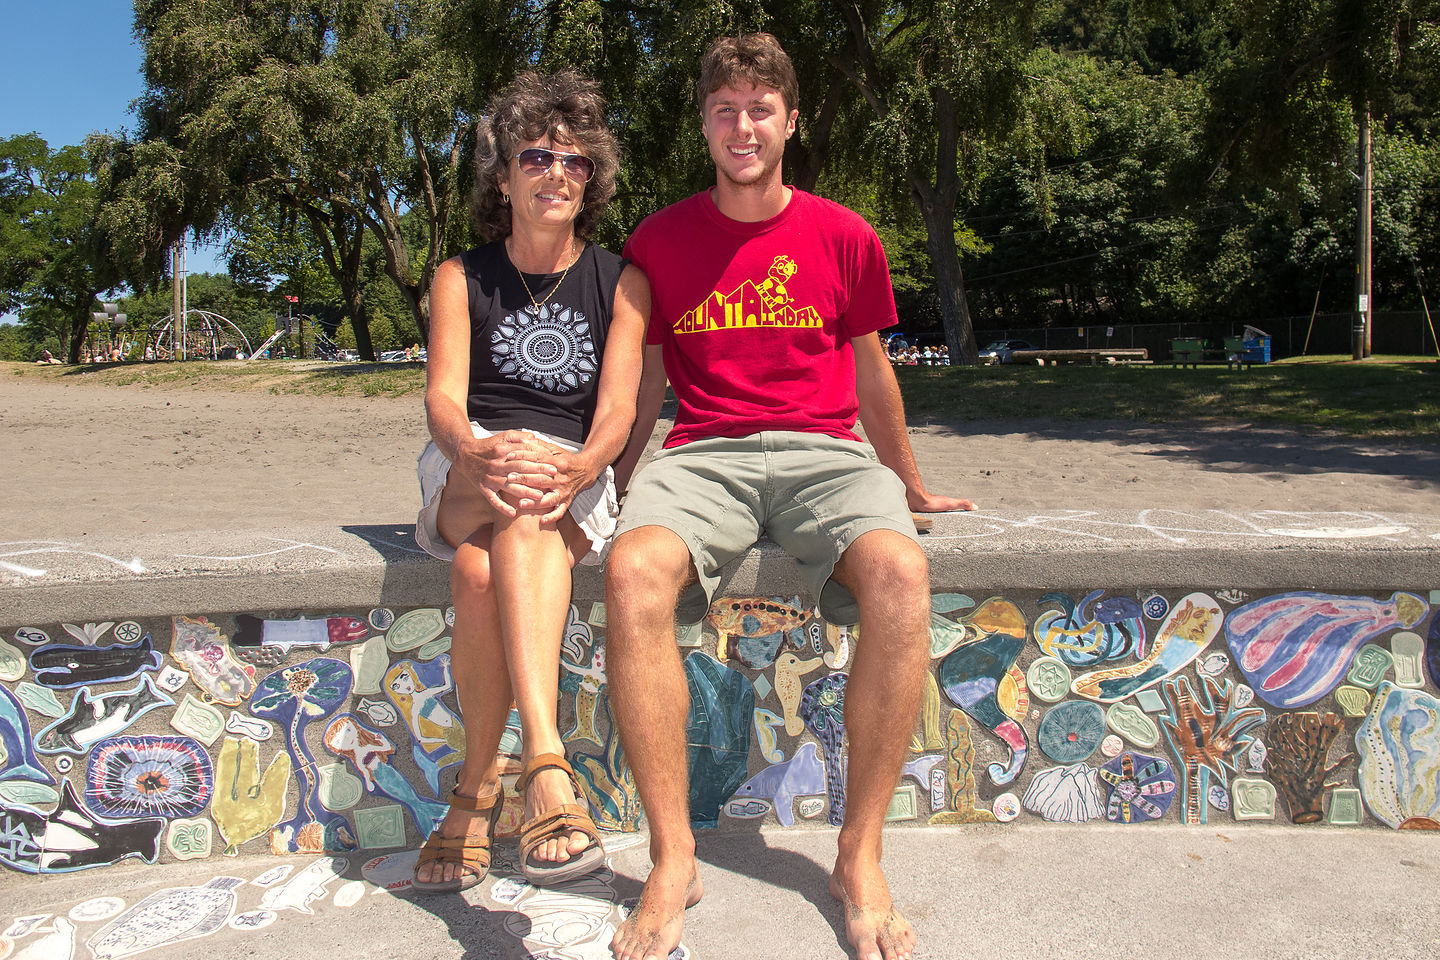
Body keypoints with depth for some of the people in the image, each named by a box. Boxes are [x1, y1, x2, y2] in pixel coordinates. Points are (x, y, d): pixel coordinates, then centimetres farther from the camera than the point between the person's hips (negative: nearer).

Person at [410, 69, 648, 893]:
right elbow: (443, 398, -5)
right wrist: (480, 452, -30)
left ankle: (478, 788, -32)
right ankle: (546, 763, -35)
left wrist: (581, 466, -29)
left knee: (482, 569, -35)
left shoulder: (621, 282, 10)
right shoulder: (463, 279, 12)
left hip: (575, 476, -1)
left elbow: (618, 407, -4)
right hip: (467, 469, 1)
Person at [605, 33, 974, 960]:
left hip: (822, 450, 0)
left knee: (900, 571, -34)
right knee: (634, 571, -34)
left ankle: (860, 857, -16)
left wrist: (912, 485, 29)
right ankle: (674, 859, -18)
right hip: (702, 454, 0)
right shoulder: (660, 240, 12)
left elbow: (870, 370, 22)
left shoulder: (844, 237, 11)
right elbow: (645, 380, 19)